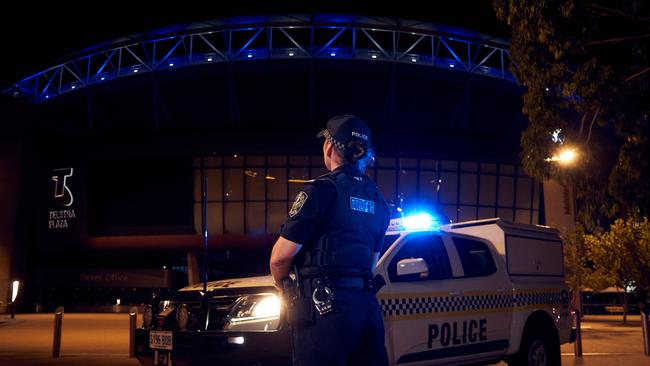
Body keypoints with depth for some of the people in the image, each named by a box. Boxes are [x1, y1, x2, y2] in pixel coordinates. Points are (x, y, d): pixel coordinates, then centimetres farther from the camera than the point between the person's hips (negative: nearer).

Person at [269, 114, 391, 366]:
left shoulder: (321, 190, -8)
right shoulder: (376, 199, 15)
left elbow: (281, 255, -10)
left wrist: (281, 283, 9)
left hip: (325, 305, -7)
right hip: (366, 304, 7)